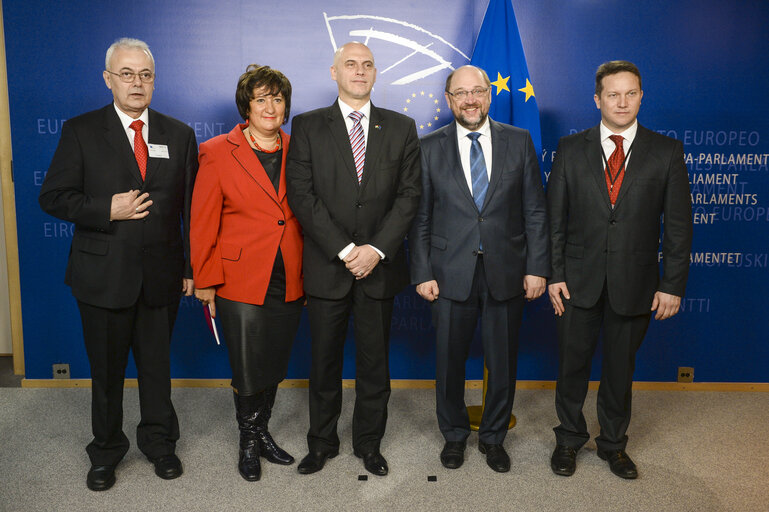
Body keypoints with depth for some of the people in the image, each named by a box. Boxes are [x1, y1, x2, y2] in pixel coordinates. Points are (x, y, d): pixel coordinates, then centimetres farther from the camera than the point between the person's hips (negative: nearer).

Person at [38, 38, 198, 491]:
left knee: (157, 363, 14)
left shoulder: (180, 135, 5)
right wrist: (107, 211, -17)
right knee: (107, 368, 13)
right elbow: (53, 197, -3)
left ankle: (159, 441, 35)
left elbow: (191, 208, 4)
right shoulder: (81, 131, -1)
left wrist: (191, 267, 1)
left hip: (162, 273, 1)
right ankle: (107, 450, 34)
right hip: (104, 273, -1)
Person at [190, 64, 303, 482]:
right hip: (241, 282, -3)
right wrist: (205, 280, -5)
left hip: (289, 283, 3)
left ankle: (261, 432, 37)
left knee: (275, 366, 15)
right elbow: (203, 223, -3)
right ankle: (248, 441, 30)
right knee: (248, 369, 5)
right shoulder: (217, 152, -4)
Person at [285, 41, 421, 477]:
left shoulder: (401, 128, 7)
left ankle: (370, 442, 29)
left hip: (380, 265, 1)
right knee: (325, 360, 10)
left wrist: (376, 249, -12)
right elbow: (302, 195, -5)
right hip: (326, 266, -1)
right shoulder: (307, 126, 3)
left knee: (375, 361, 11)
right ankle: (322, 442, 29)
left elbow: (409, 195, 0)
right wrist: (344, 250, -13)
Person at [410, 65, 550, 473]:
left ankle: (493, 438, 33)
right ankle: (454, 435, 33)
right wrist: (422, 273, -4)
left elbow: (535, 210, 3)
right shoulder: (430, 148, 2)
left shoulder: (519, 141, 4)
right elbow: (420, 217, 2)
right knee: (449, 360, 10)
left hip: (506, 271, 1)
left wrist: (537, 267, -3)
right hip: (451, 273, 0)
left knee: (503, 362, 11)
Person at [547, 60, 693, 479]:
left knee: (620, 367, 14)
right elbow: (554, 218, 1)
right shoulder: (571, 149, 1)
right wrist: (554, 274, -5)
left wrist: (672, 285, -5)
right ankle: (569, 439, 32)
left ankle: (613, 444, 35)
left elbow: (678, 225, 0)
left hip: (634, 283, 0)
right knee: (572, 364, 10)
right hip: (579, 281, 0)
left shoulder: (666, 152, 0)